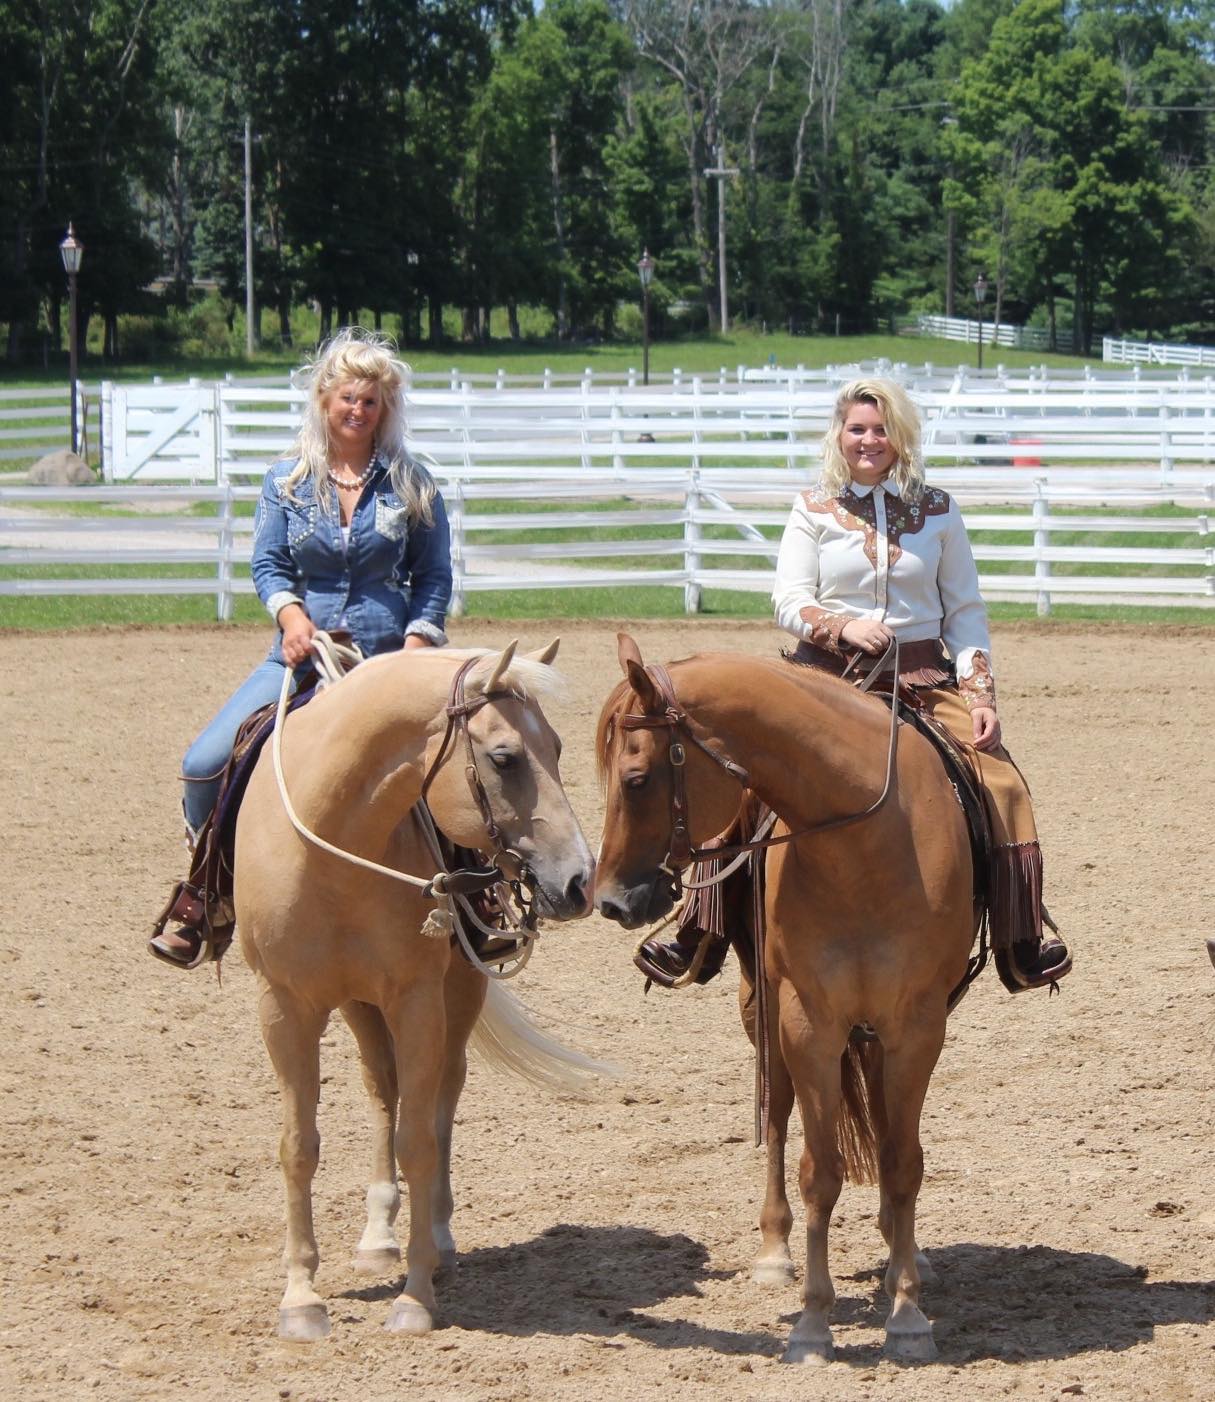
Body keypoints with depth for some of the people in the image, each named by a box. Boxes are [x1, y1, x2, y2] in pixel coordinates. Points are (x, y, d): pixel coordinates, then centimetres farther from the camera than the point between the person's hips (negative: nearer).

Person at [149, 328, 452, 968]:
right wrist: (291, 612, -18)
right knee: (206, 763, -12)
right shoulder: (286, 482, 7)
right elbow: (267, 563, 2)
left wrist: (418, 642, -11)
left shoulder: (411, 485, 4)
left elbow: (433, 577, 5)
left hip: (387, 659, -1)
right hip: (304, 656, 1)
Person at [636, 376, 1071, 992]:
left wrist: (981, 693, -3)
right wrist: (844, 627, -22)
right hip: (827, 675, -1)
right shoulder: (814, 510, 5)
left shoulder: (937, 510, 8)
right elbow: (788, 601, -2)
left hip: (924, 677, 1)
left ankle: (1022, 942, -4)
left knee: (1001, 782, -16)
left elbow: (965, 611, 9)